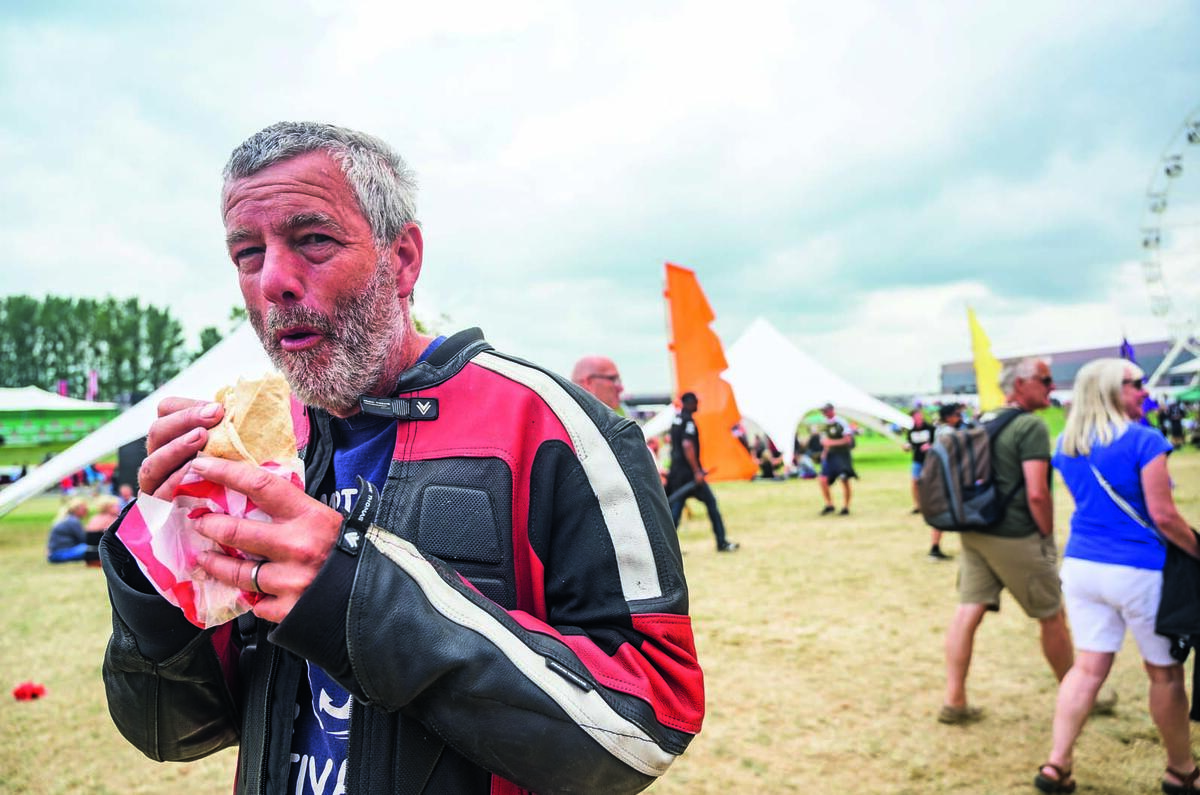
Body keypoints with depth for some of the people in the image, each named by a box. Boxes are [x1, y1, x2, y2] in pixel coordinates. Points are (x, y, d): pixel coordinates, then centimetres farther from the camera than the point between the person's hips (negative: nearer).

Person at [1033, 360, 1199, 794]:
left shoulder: (1066, 445, 7)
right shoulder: (1143, 440, -13)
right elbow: (1164, 516, -14)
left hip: (1080, 565, 6)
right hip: (1137, 571, -5)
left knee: (1088, 666, 10)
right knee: (1164, 672, 13)